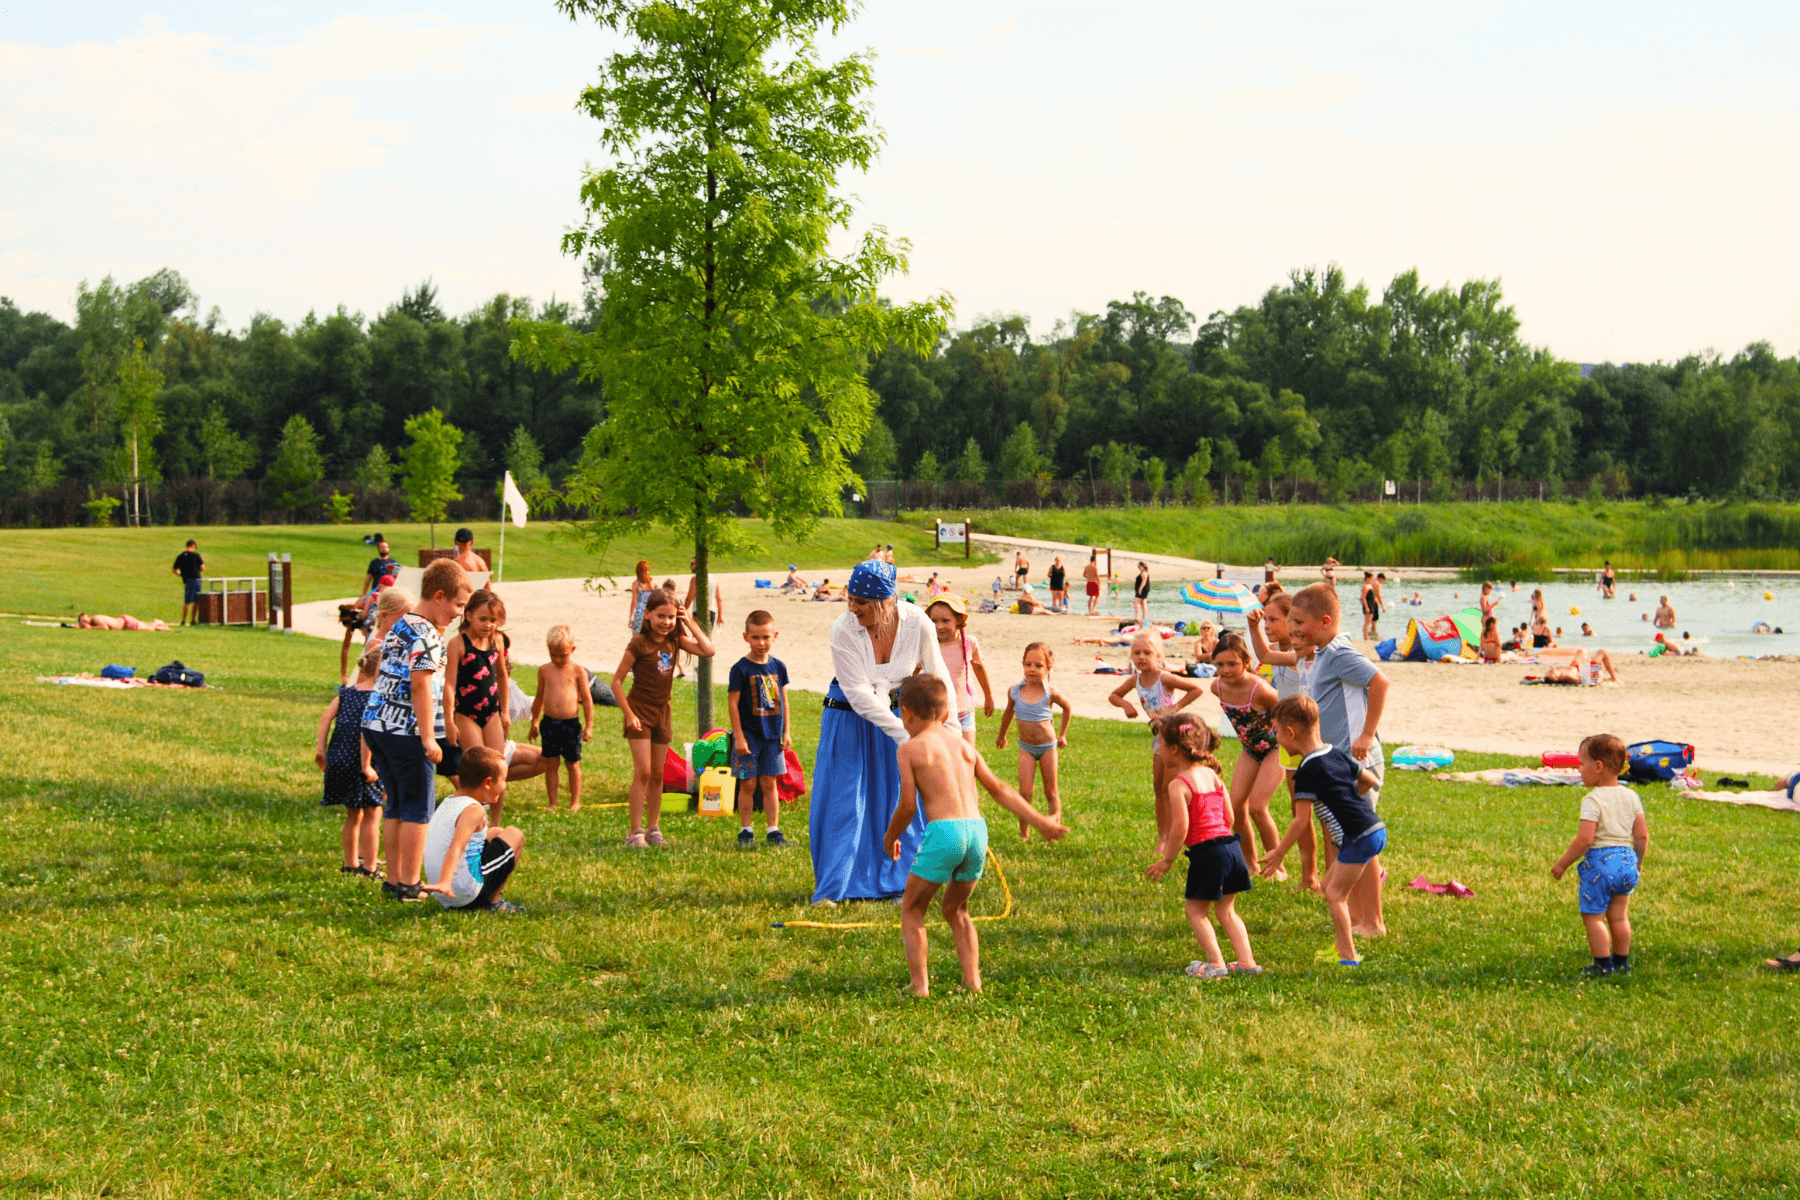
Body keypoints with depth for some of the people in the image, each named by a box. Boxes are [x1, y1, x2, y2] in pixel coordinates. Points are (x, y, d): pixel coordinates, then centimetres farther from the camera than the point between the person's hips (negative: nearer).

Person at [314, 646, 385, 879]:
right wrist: (366, 765, -20)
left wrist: (320, 747, 3)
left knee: (353, 815, 20)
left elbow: (326, 716, 1)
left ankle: (350, 863, 26)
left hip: (338, 758, 7)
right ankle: (370, 866, 7)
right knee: (372, 815, 6)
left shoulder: (346, 693, 10)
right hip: (359, 761, -7)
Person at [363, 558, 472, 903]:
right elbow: (420, 685, -19)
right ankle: (409, 885, 0)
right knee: (418, 809, -1)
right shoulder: (427, 635, -14)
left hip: (376, 722, 9)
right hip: (406, 731, -9)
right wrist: (428, 737, -19)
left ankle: (393, 880, 19)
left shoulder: (398, 627, 15)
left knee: (394, 807, 15)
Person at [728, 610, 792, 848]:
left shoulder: (778, 667, 5)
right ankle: (745, 831, 10)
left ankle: (772, 829, 13)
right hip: (749, 734, -3)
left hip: (772, 735, 3)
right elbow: (732, 703, -9)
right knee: (748, 784, 1)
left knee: (769, 783, 7)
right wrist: (739, 737, -12)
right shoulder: (741, 668, -8)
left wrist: (786, 732, 11)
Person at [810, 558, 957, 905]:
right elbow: (859, 694, -25)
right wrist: (905, 735, -28)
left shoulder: (916, 622, -20)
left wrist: (952, 729, -6)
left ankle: (898, 883, 18)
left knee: (902, 798, 5)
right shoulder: (843, 630, -26)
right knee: (841, 801, -2)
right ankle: (831, 887, 10)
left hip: (897, 708, 2)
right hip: (849, 717, -2)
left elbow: (937, 675, -6)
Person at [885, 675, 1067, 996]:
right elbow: (999, 790, 22)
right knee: (956, 908, 25)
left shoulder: (909, 750, 2)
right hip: (977, 829, 6)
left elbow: (908, 805, -3)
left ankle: (919, 983, 2)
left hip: (943, 831, -6)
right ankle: (972, 978, 15)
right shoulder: (964, 746, 19)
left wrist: (890, 837, 15)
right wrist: (1040, 821, 28)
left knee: (912, 909, 11)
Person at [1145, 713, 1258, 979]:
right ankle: (1247, 962, 13)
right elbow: (1229, 817, 13)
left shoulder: (1178, 785, -11)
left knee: (1196, 911, 8)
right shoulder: (1212, 776, 11)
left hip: (1206, 852, -7)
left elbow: (1180, 827, -17)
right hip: (1231, 845, 7)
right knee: (1227, 911, 18)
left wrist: (1166, 860, -8)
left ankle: (1216, 964, 2)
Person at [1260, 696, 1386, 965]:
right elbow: (1370, 781, 22)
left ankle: (1348, 956, -1)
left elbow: (1301, 820, -12)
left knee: (1335, 894, -1)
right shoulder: (1337, 753, 12)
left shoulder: (1307, 771, -13)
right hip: (1377, 829, 9)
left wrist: (1278, 854, -3)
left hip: (1358, 839, -9)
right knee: (1329, 884, 20)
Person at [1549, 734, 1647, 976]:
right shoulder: (1631, 797, 6)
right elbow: (1642, 835, 8)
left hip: (1599, 860, -7)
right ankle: (1621, 961, 23)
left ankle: (1603, 964, 6)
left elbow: (1585, 839, -21)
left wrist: (1562, 864, -12)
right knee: (1619, 916, 16)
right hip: (1626, 859, 7)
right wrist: (1637, 863, 24)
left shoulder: (1593, 800, -15)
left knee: (1593, 916, 4)